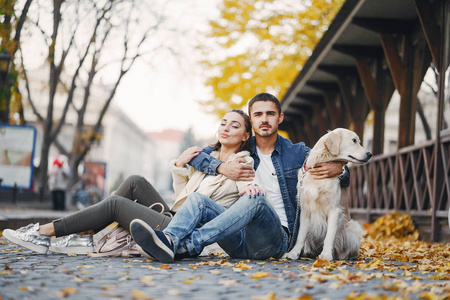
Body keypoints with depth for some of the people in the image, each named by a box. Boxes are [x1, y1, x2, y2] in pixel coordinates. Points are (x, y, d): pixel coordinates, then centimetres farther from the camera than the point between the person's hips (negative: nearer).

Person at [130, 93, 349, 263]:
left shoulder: (297, 153, 11)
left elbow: (345, 179, 16)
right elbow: (195, 155, 12)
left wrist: (337, 169, -9)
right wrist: (222, 167, -7)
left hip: (278, 238, -3)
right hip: (240, 241, 3)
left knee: (256, 199, -33)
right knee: (197, 198, -18)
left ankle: (189, 243, -45)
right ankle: (168, 239, -51)